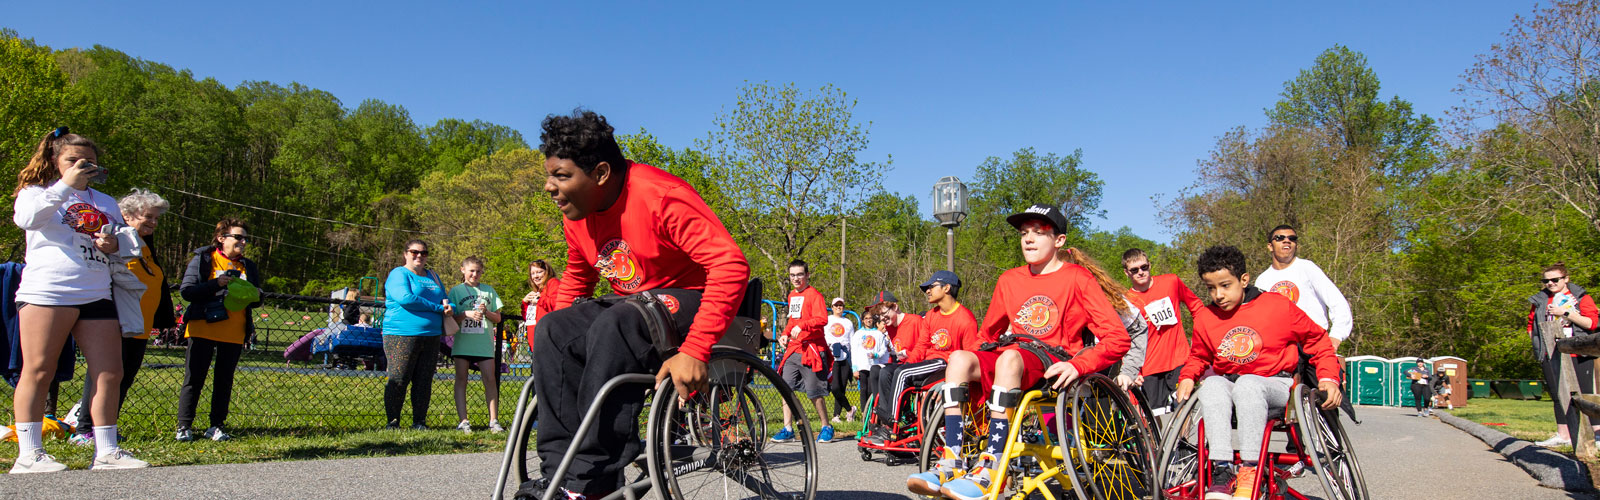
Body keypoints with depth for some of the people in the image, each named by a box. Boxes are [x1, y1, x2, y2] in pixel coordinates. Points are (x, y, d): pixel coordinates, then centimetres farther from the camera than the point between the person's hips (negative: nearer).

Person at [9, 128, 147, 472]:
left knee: (109, 374, -2)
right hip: (46, 293, -4)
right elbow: (26, 218, -14)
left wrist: (114, 247, 4)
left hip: (97, 297, 5)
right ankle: (28, 454, 1)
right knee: (37, 372, -4)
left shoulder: (106, 203, 24)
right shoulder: (36, 192, 9)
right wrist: (66, 184, -14)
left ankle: (106, 451, 3)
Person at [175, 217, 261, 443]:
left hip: (234, 334, 4)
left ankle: (216, 426, 13)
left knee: (224, 381, 6)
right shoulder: (203, 259, 2)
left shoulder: (249, 266, 15)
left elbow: (257, 300, 17)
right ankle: (184, 426, 8)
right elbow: (186, 290, -7)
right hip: (203, 330, -4)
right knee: (194, 379, 0)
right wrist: (216, 284, -19)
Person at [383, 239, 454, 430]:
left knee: (424, 382, 6)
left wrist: (450, 307, -2)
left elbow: (446, 299, 24)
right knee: (398, 380, -5)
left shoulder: (433, 276, 21)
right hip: (401, 335, -6)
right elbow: (405, 298, -17)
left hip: (431, 336, 6)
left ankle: (419, 422, 12)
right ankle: (392, 422, 5)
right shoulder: (399, 274, -1)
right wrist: (437, 307, -13)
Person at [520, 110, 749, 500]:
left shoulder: (660, 196, -23)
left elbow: (732, 266, -30)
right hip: (636, 308, 8)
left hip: (690, 301, -8)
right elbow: (575, 279, 20)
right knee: (553, 329, -13)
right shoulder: (578, 215, 2)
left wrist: (694, 351, -37)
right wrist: (563, 333, 4)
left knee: (614, 325, -34)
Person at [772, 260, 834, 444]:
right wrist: (785, 334, 13)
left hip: (811, 349, -7)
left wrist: (802, 325, -33)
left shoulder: (814, 295, -7)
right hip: (793, 349, 7)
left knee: (815, 392, -1)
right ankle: (788, 429, 6)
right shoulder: (792, 295, 17)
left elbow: (822, 319, -20)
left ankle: (826, 427, 16)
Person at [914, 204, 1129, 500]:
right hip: (1011, 364, 5)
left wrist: (1077, 365, -21)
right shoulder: (1010, 280, 17)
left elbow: (1118, 338, -7)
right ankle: (950, 464, -31)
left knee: (1009, 356, -37)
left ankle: (989, 470, -40)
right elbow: (987, 334, 27)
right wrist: (978, 370, 10)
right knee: (959, 358, -24)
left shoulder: (1077, 278, 1)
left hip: (1054, 368, -5)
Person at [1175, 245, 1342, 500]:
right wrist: (1187, 378, 2)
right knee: (1212, 385, -32)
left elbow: (1317, 339, 5)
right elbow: (1198, 356, 21)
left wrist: (1328, 378, -6)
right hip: (1230, 385, 3)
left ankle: (1250, 470, -30)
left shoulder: (1278, 306, -5)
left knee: (1248, 384, -38)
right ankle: (1222, 469, -36)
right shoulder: (1205, 318, 4)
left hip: (1275, 386, -3)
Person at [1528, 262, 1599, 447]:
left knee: (1584, 394, -3)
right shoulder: (1540, 300, 12)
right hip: (1551, 356, 4)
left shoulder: (1581, 297, 2)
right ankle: (1563, 435, 14)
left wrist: (1566, 313, -14)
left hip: (1578, 355, -4)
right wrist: (1538, 344, 7)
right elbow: (1531, 325, 19)